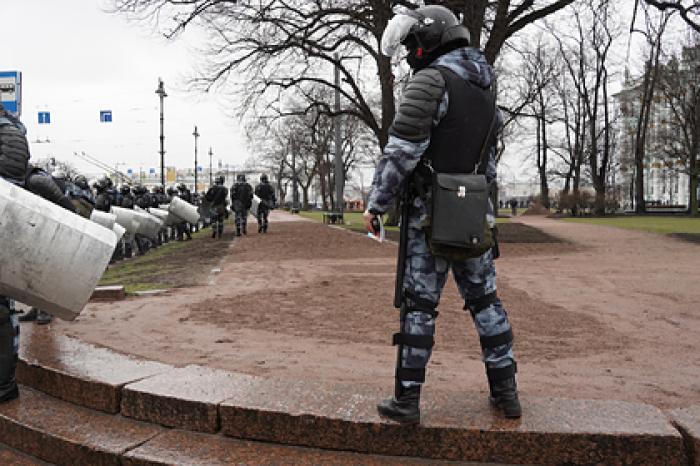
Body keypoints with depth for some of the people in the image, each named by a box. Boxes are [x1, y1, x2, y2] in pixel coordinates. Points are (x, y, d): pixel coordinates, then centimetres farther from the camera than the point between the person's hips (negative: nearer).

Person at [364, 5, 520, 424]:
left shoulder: (431, 80, -11)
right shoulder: (485, 88, 15)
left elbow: (401, 152, -18)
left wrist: (376, 204, -9)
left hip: (431, 215, -7)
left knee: (419, 305, 0)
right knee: (485, 299, 13)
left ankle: (407, 400, 7)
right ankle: (506, 391, 21)